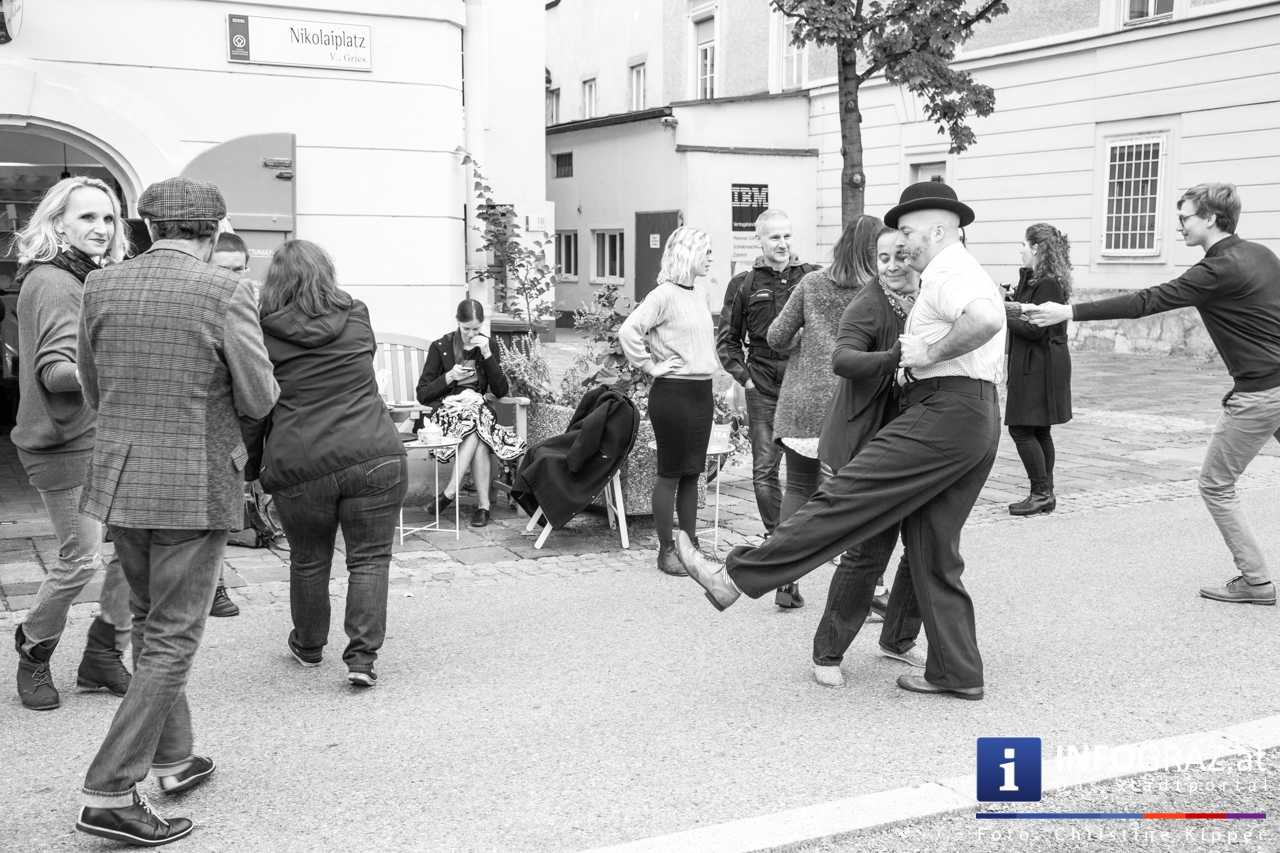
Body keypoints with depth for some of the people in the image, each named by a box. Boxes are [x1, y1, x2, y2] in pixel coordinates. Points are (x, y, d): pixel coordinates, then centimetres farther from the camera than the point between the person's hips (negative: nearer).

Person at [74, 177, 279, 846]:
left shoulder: (100, 286, 3)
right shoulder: (224, 292, -13)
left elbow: (93, 391, 11)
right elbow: (259, 401, -9)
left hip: (118, 482, 6)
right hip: (195, 487, -6)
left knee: (149, 621, 20)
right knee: (172, 639, 2)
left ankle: (173, 759, 32)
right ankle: (109, 793, 0)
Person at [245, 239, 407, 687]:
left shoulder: (264, 332, 2)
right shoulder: (356, 316, 8)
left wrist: (253, 463, 14)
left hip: (299, 465, 0)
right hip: (373, 456, 1)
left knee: (308, 561, 16)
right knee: (370, 558, 6)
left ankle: (308, 645, 33)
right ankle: (362, 656, 0)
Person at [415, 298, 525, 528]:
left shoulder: (488, 346, 8)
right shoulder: (441, 347, 0)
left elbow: (501, 391, 0)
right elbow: (422, 395, 0)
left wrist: (487, 355, -8)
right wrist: (449, 377, -14)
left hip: (480, 409, 2)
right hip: (448, 412, -2)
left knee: (475, 431, -35)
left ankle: (449, 493, -28)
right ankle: (483, 504, -33)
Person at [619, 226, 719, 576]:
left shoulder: (700, 293, 12)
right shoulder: (664, 295, -12)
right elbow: (628, 331, -21)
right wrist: (651, 366, -15)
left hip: (702, 390, 7)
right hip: (673, 391, -7)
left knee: (691, 473, 12)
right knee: (670, 473, 0)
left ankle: (690, 544, 19)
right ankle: (666, 550, 8)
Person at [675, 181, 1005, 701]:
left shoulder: (949, 272, -6)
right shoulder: (968, 276, 27)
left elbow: (986, 319, -28)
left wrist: (930, 352, -16)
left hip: (945, 412, -11)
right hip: (980, 421, 11)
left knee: (845, 499, -14)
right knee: (933, 551, 12)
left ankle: (736, 577, -15)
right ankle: (956, 673, 14)